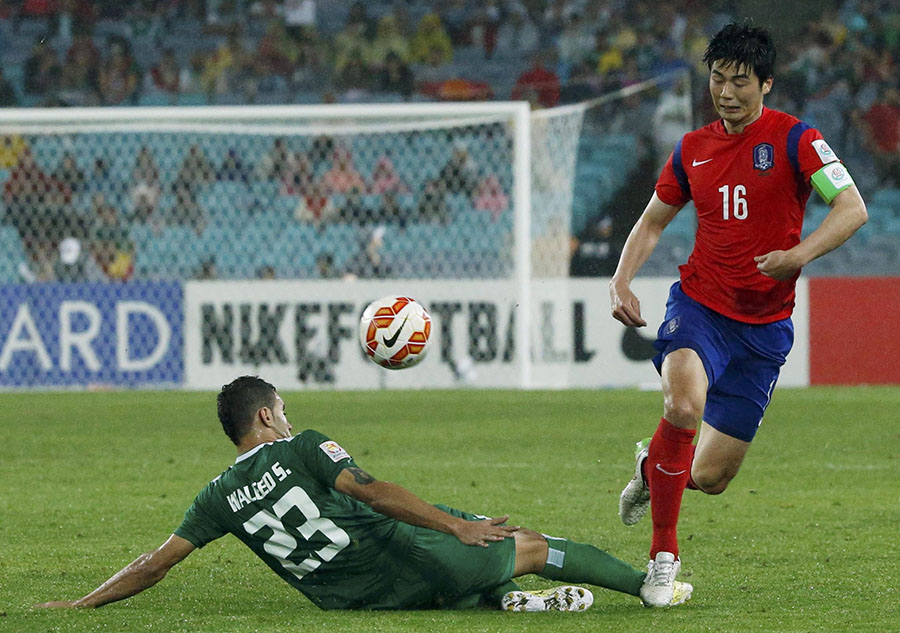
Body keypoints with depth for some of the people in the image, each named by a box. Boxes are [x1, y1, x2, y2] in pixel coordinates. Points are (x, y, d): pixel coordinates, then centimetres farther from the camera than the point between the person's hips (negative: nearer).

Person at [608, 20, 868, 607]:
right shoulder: (692, 150, 6)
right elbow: (653, 221, 20)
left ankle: (654, 468, 40)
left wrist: (799, 254, -34)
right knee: (684, 404, -32)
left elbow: (853, 208, -17)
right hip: (700, 305, 1)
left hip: (764, 327, -1)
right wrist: (621, 280, 3)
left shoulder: (794, 139, -6)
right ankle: (664, 553, -18)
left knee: (711, 478, 2)